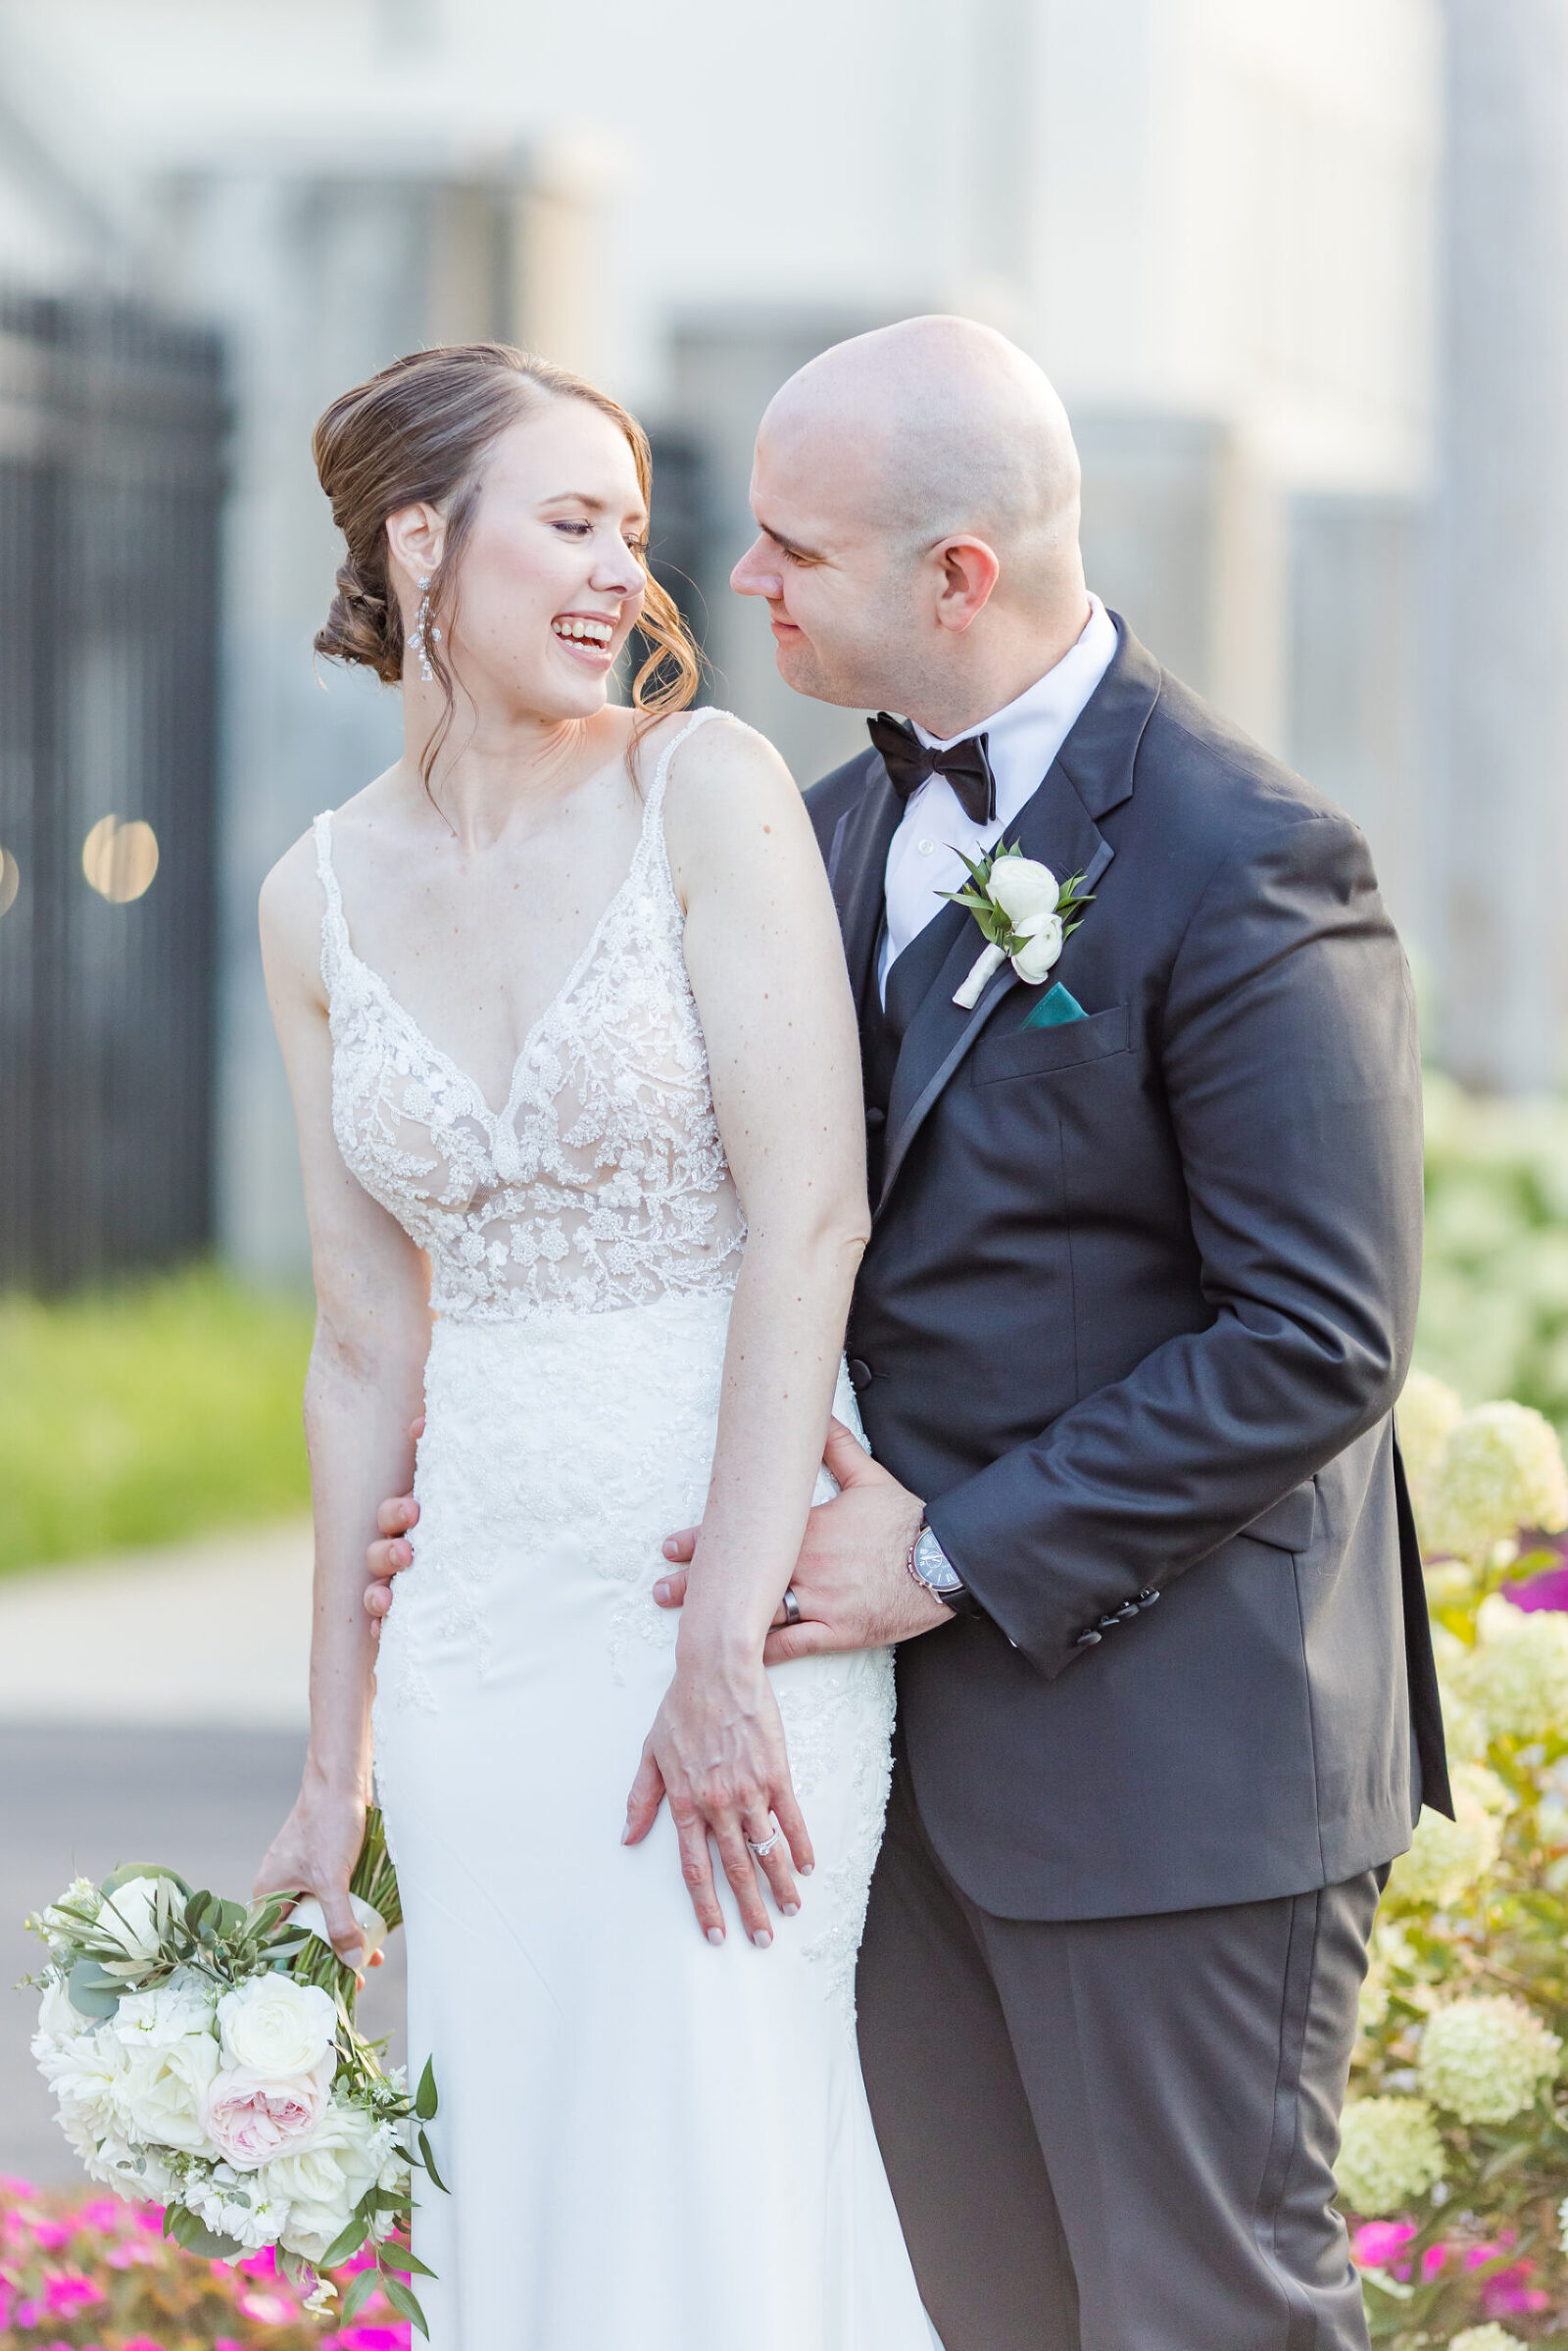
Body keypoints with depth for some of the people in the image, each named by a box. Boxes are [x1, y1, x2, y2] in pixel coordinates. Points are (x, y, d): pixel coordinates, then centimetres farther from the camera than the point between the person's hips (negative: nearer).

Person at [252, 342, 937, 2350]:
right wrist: (333, 1772, 12)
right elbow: (368, 1346, 11)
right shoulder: (323, 901, 7)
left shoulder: (707, 791, -7)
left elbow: (809, 1216, -13)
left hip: (734, 1580, -4)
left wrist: (723, 1652, -19)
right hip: (480, 1620, 4)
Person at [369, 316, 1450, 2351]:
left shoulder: (1243, 865, -16)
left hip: (1171, 1744, -8)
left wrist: (957, 1552, -18)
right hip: (917, 1748, 8)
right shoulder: (843, 833, 10)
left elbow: (1319, 1339, -19)